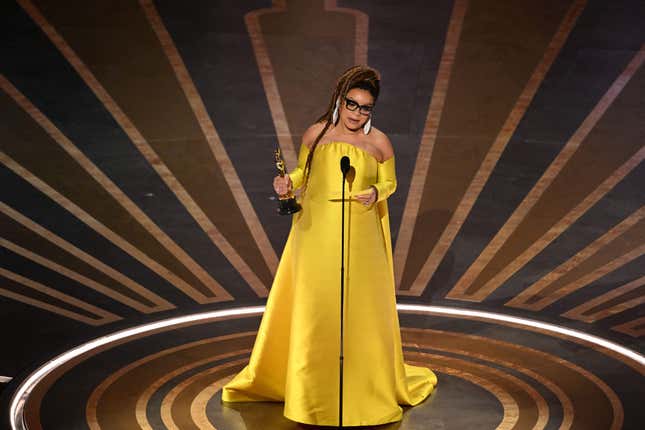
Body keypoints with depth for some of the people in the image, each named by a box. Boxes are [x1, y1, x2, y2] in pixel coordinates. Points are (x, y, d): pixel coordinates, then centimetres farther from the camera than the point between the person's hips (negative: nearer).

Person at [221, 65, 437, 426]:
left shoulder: (379, 143, -1)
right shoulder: (316, 134, 1)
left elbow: (389, 182, 10)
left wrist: (376, 193, -12)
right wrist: (289, 182, -7)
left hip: (361, 241, -1)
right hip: (317, 237, 1)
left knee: (362, 312, 3)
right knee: (314, 312, 4)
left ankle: (368, 389, 20)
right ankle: (313, 394, 17)